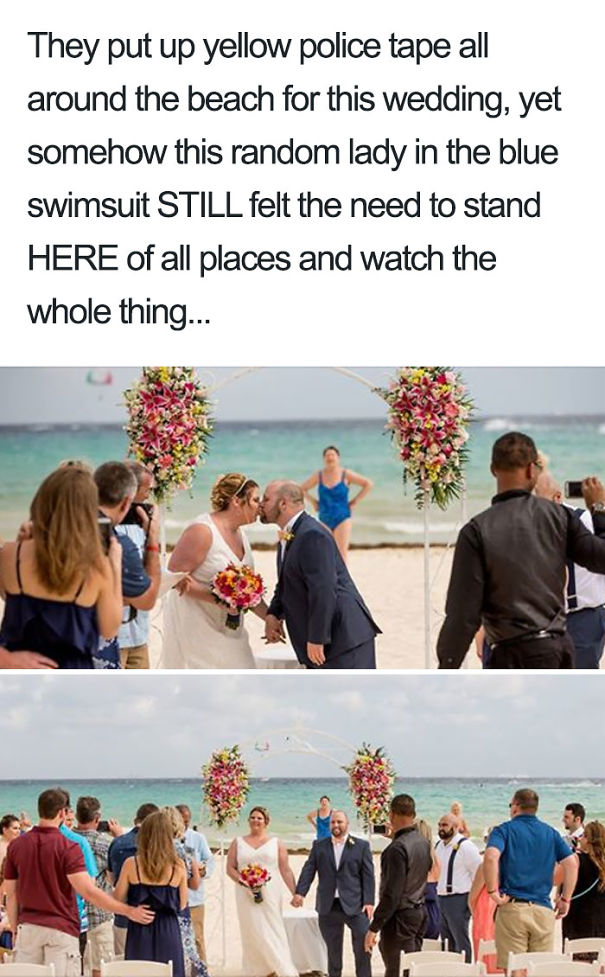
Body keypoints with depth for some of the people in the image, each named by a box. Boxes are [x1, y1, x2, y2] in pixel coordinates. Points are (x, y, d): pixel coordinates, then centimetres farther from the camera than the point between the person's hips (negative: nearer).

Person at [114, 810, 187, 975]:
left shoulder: (131, 864, -8)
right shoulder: (178, 866, -6)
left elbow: (118, 900, 0)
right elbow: (182, 905, 2)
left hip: (139, 931, 0)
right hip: (168, 931, 0)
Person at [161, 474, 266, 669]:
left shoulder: (239, 534, 11)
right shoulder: (202, 531, -16)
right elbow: (176, 576, -19)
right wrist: (216, 598, -26)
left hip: (227, 627, 9)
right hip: (195, 625, -9)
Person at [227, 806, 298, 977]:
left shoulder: (276, 844, 8)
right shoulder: (238, 843, 10)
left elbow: (285, 870, 5)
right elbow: (230, 868, 7)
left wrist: (295, 893, -1)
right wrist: (242, 881, -11)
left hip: (270, 895, -1)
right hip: (246, 895, 1)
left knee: (273, 932, -4)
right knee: (252, 933, 0)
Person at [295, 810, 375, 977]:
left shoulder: (361, 846, 5)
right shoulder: (319, 846, 11)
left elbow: (368, 875, 1)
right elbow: (308, 870, 3)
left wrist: (368, 902, -8)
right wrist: (300, 892, -13)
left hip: (354, 906, -2)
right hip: (328, 907, 2)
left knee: (363, 947, -10)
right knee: (333, 949, 10)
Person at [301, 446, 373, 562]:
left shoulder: (345, 474, -3)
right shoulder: (318, 476, 4)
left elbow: (368, 484, 0)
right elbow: (302, 489, 18)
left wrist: (355, 501, -2)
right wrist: (313, 502, 8)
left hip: (342, 519, -3)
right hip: (324, 520, 3)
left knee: (342, 554, -9)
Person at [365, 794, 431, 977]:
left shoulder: (397, 848, -21)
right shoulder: (423, 842, 5)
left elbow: (392, 894, -23)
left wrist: (374, 928, -19)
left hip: (400, 916, -9)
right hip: (420, 912, 9)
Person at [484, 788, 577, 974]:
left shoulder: (504, 830, 2)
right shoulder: (551, 833, 13)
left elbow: (491, 857, -18)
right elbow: (571, 863, 3)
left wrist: (493, 892, -11)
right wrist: (565, 899, 8)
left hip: (512, 908, -3)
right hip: (543, 910, 3)